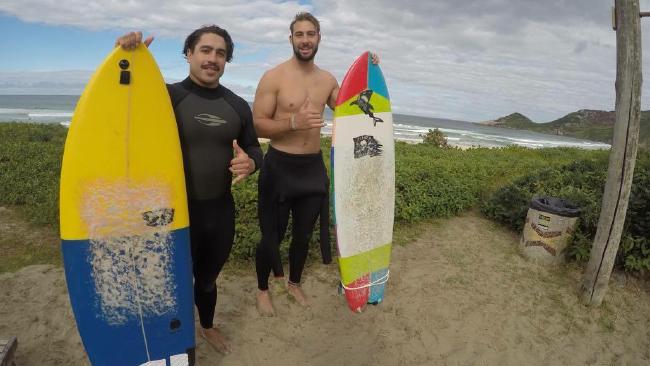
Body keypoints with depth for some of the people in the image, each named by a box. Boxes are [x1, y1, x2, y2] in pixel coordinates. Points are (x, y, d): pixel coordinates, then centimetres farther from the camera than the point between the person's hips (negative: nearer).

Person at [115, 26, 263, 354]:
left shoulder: (238, 106, 2)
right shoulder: (167, 96, -10)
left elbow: (254, 148, 10)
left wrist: (250, 162, -14)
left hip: (221, 208, 4)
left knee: (208, 277, 26)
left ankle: (208, 326, 53)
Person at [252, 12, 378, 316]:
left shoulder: (328, 80, 7)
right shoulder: (273, 77, -9)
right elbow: (257, 125, -12)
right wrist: (293, 123, -27)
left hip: (313, 167, 5)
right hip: (279, 167, -4)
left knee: (304, 234, 18)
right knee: (271, 236, 8)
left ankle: (294, 284, 42)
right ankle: (262, 289, 34)